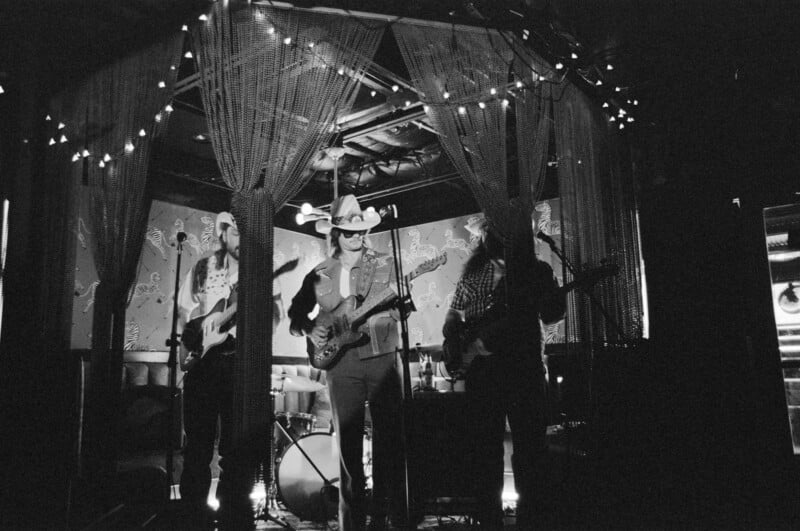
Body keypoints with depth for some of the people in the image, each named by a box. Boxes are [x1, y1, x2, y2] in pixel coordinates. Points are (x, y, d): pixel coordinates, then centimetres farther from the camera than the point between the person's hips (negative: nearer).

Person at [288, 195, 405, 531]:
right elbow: (296, 313, 16)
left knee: (388, 439, -1)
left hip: (382, 358, -1)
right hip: (341, 364, 1)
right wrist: (310, 329, -3)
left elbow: (397, 308, -1)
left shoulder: (384, 265, 7)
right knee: (348, 444, 5)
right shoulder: (319, 275, 10)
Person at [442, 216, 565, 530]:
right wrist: (454, 349, 0)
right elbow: (452, 321, 17)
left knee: (530, 447, 0)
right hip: (482, 367, 2)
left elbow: (553, 314, -3)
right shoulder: (472, 275, 12)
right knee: (487, 448, 6)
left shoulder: (536, 270, 6)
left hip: (525, 365, -1)